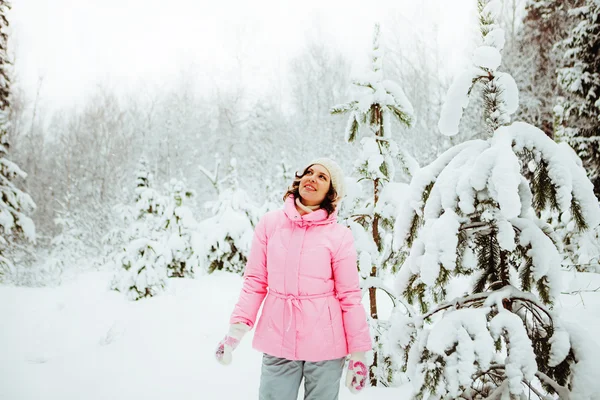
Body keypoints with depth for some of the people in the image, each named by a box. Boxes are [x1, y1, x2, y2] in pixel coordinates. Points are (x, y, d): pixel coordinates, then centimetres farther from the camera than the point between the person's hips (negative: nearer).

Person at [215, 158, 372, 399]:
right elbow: (255, 281, 4)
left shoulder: (339, 236, -6)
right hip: (277, 342, 2)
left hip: (325, 345, -1)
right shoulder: (270, 223, 1)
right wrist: (237, 328, -4)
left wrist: (358, 353, -2)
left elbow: (349, 297, -4)